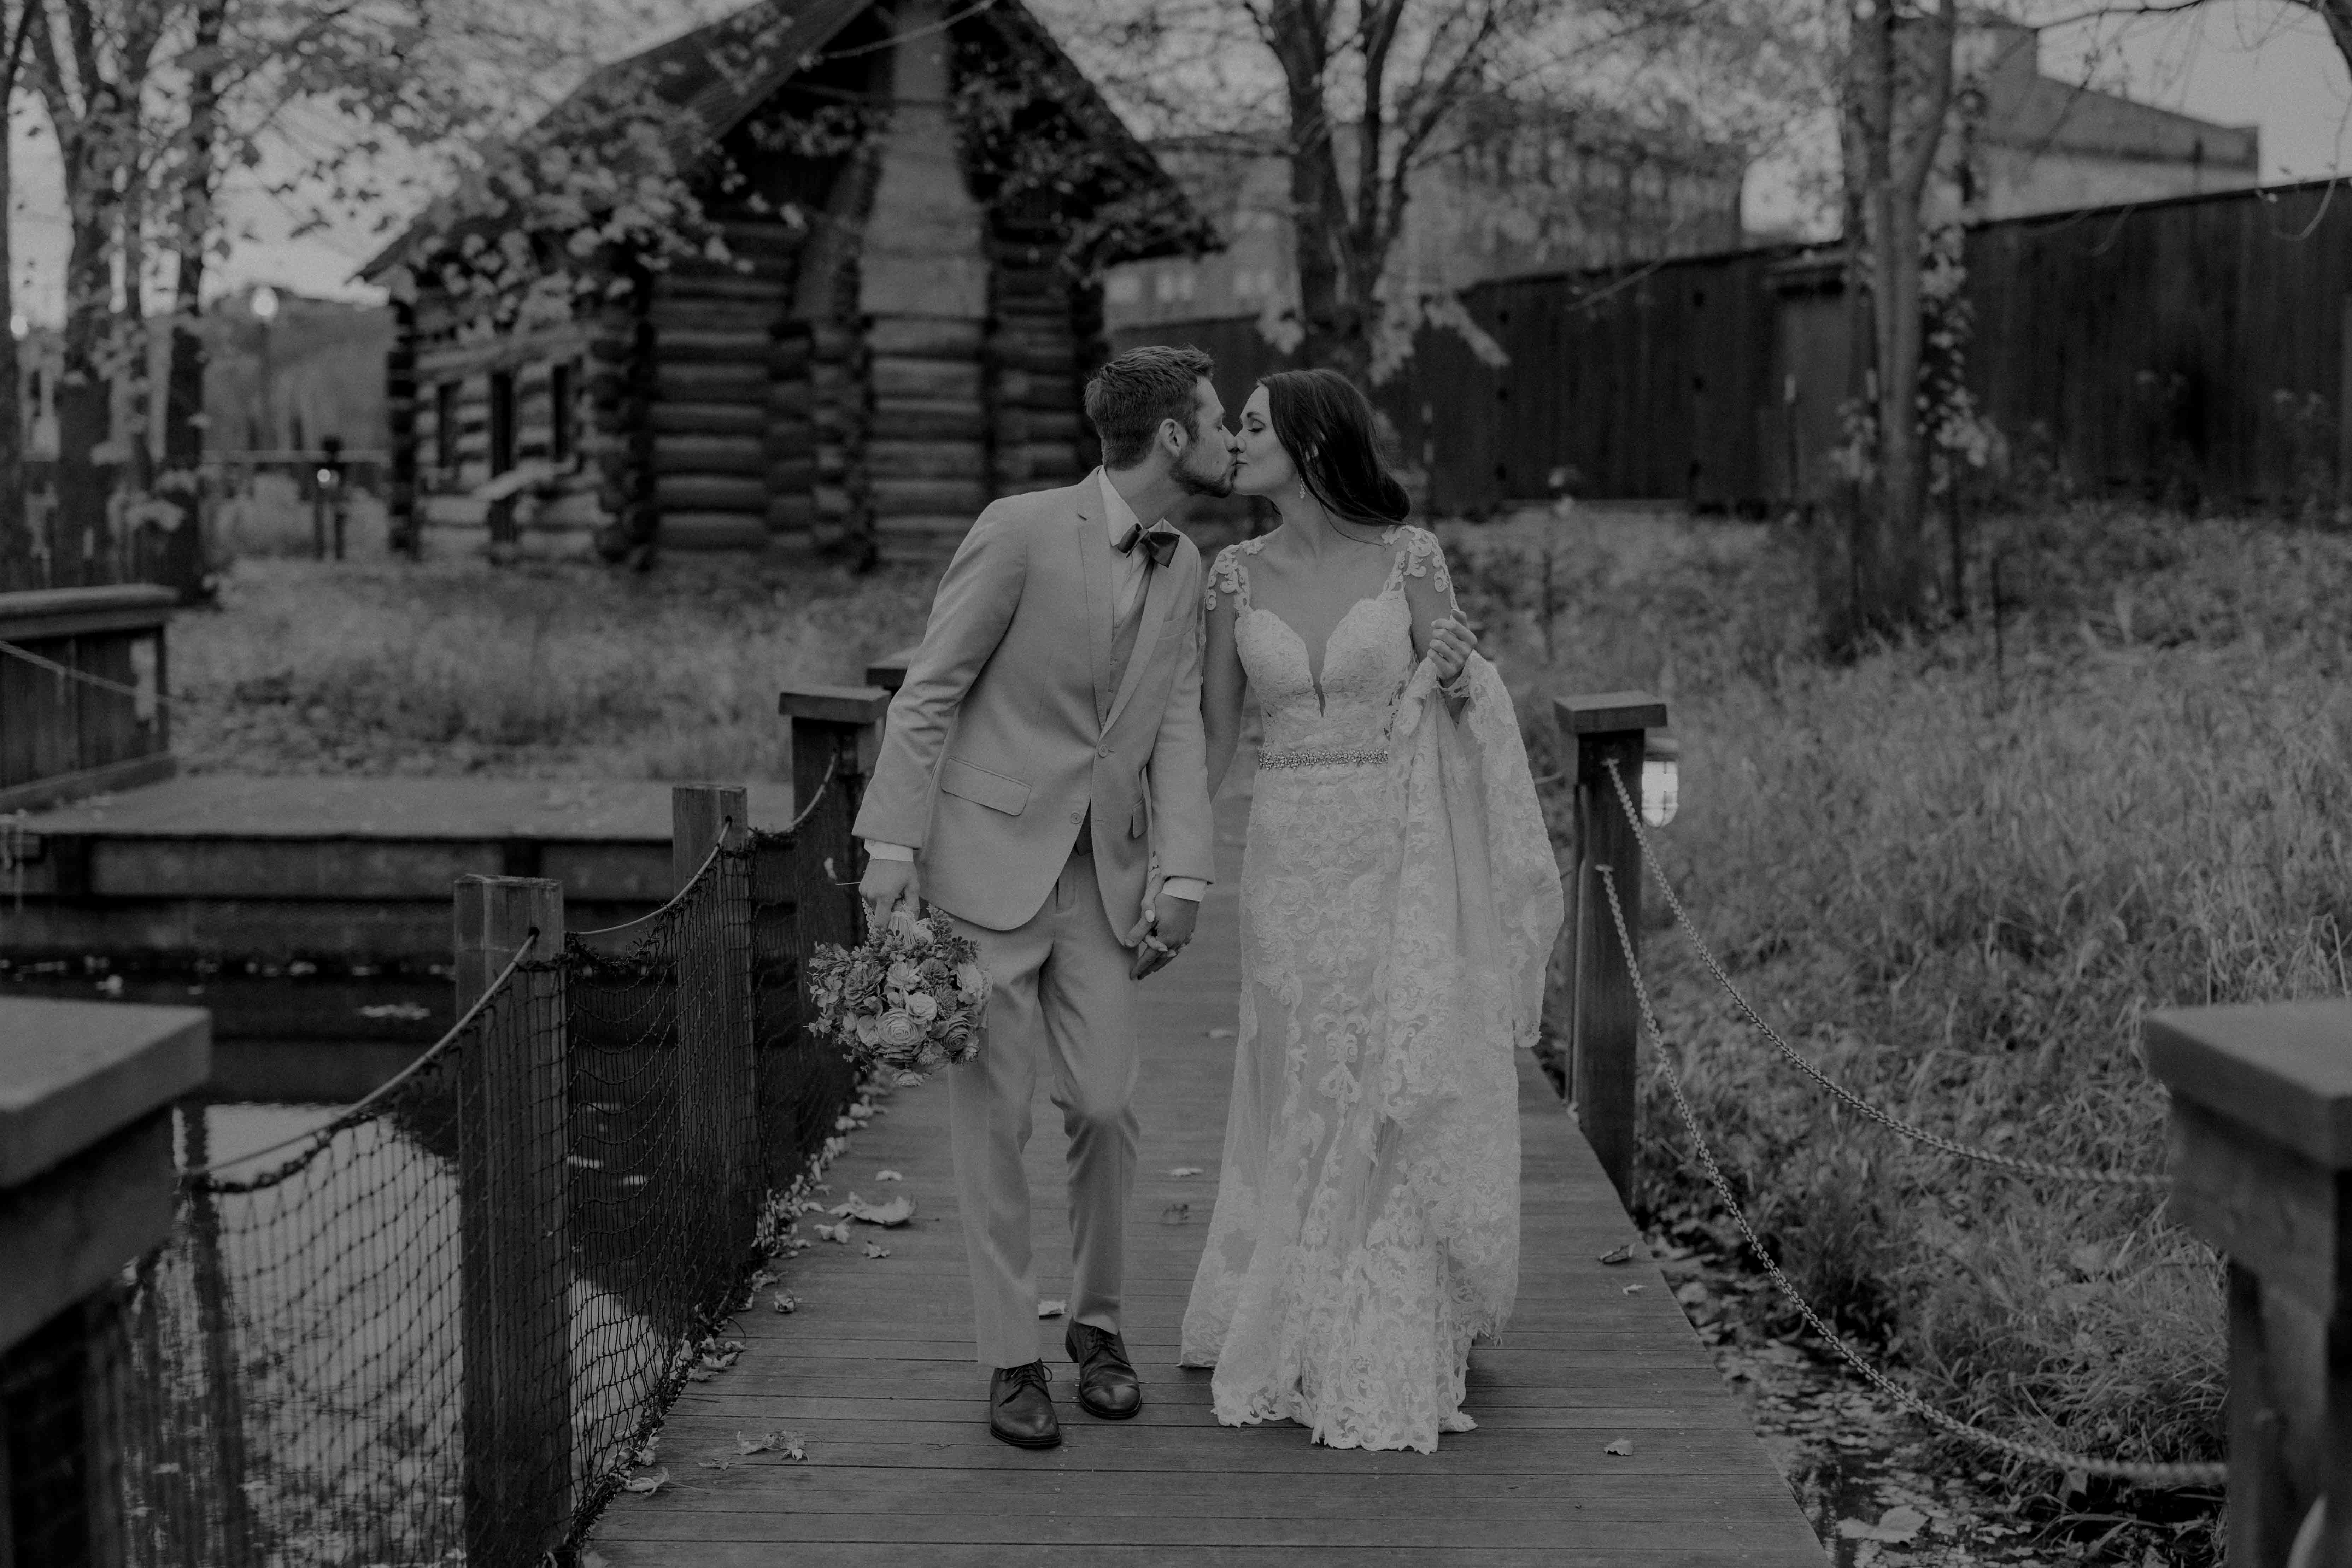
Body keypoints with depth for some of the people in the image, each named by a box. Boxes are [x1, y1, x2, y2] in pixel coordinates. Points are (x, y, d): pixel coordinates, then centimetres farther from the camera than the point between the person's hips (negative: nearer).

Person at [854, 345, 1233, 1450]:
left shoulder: (1183, 569, 9)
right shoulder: (1021, 531, -11)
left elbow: (1178, 729, 6)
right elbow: (927, 695, -9)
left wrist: (1183, 877, -5)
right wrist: (892, 846, -15)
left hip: (1104, 874, 5)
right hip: (987, 861, -5)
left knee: (1106, 1107, 1)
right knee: (992, 1116, 0)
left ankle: (1097, 1325, 22)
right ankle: (1011, 1357, 12)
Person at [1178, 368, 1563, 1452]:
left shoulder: (1410, 557, -3)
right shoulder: (1236, 576, 4)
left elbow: (1460, 714, 4)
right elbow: (1214, 736, 9)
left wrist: (1455, 678, -18)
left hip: (1400, 854, -2)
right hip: (1289, 859, 2)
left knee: (1400, 1096, 1)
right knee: (1304, 1098, 9)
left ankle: (1387, 1354, 15)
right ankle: (1298, 1334, 25)